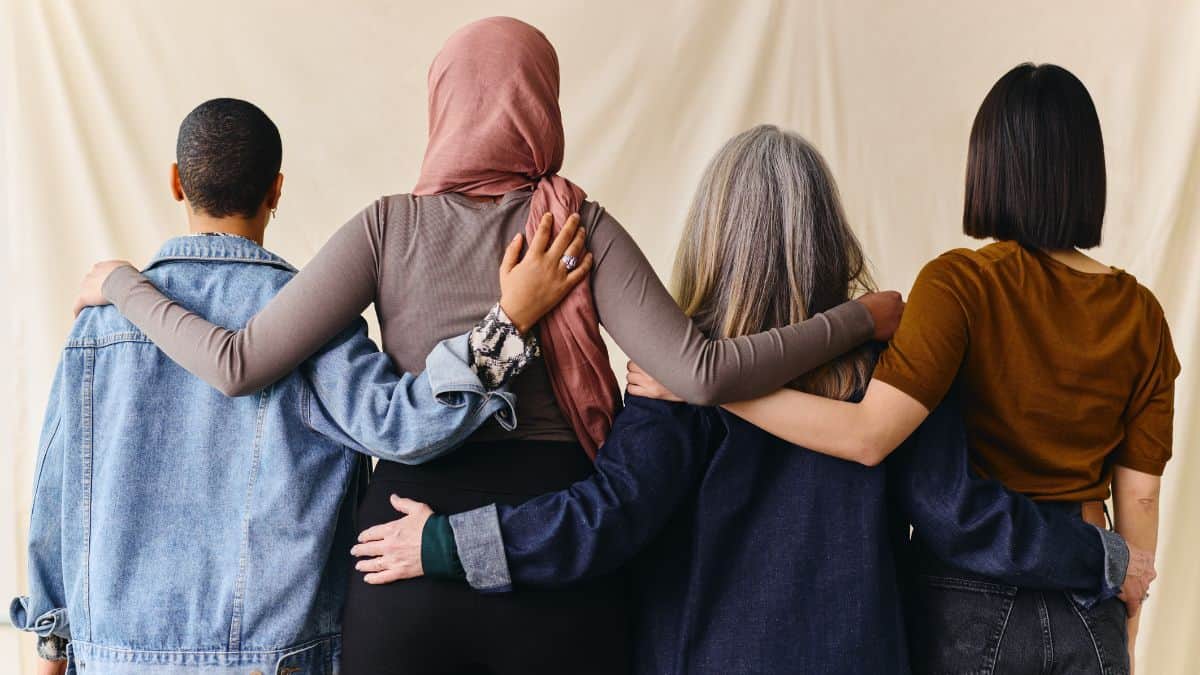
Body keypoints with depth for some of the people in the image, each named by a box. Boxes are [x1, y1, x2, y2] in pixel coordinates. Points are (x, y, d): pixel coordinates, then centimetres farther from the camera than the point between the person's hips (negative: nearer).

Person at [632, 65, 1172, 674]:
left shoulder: (961, 284, -17)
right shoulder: (1140, 311, -3)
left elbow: (867, 435, -28)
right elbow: (1138, 498, 1)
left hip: (969, 604, -3)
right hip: (1088, 613, 4)